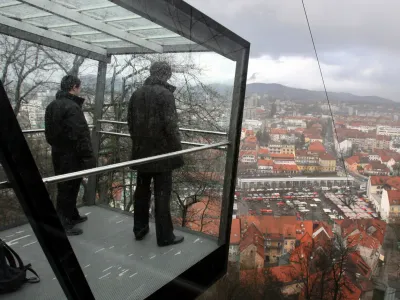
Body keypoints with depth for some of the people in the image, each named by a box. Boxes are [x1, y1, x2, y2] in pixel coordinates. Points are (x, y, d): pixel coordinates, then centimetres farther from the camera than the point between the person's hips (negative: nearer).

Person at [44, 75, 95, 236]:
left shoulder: (52, 105, 10)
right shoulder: (72, 107, -21)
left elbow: (49, 132, 17)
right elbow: (80, 135, -25)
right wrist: (88, 157, -20)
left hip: (58, 153, 10)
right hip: (71, 156, -9)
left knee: (64, 187, 19)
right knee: (68, 189, 1)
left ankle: (72, 216, 34)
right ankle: (63, 224, 11)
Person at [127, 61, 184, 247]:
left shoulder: (136, 94, 8)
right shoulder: (165, 94, -13)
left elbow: (130, 122, 13)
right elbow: (170, 125, -17)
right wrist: (177, 150, -8)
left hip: (141, 151, 6)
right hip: (162, 152, -6)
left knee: (141, 191, 16)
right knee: (162, 194, 1)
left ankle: (139, 229, 28)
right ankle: (164, 236, 10)